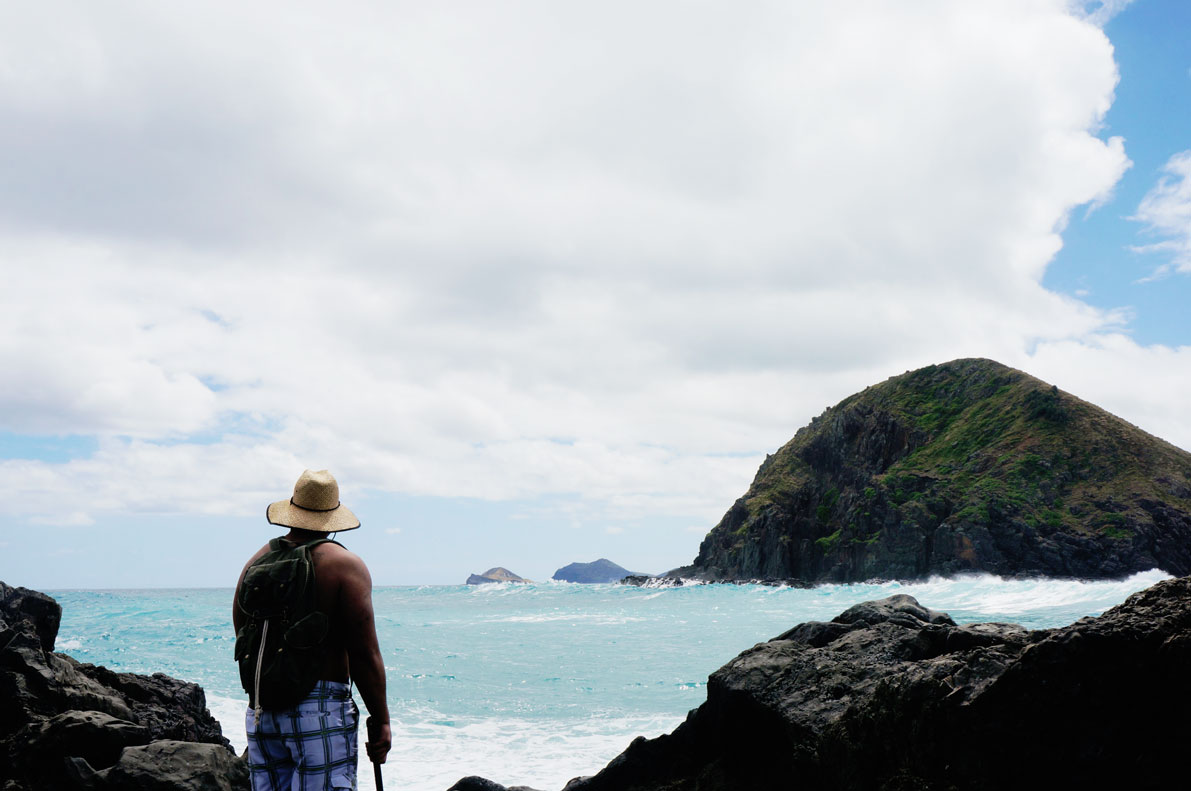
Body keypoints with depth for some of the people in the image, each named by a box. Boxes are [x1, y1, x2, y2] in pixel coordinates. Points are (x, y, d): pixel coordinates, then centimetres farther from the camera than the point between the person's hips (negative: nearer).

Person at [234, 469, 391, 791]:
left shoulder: (255, 563, 11)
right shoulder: (347, 566, -7)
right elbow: (364, 654, -11)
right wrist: (380, 721, -4)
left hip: (260, 713, 6)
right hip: (322, 713, -6)